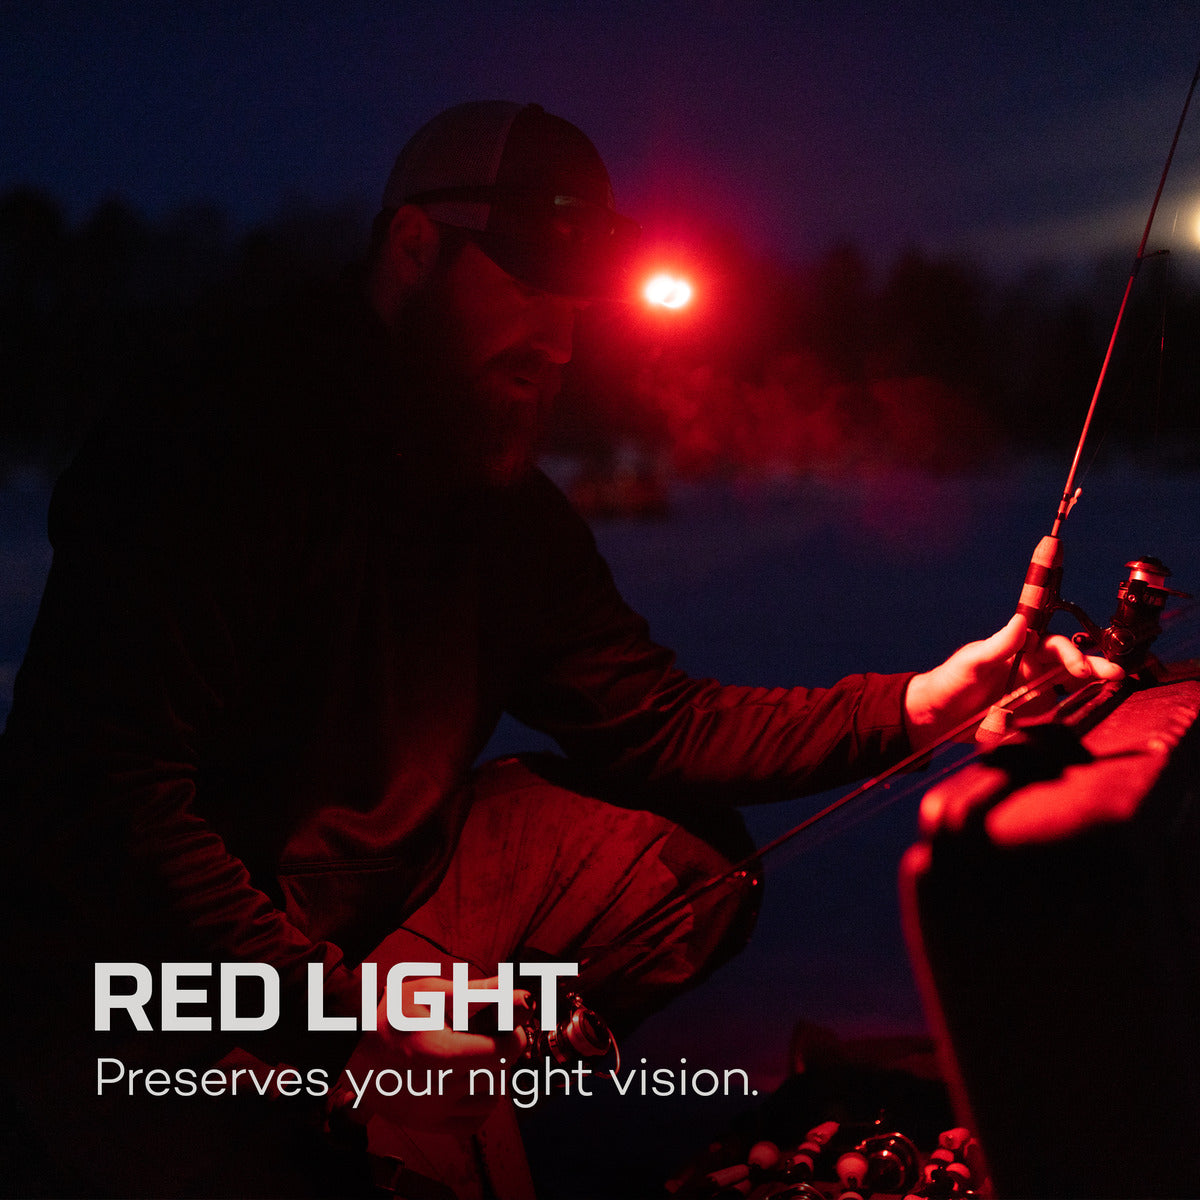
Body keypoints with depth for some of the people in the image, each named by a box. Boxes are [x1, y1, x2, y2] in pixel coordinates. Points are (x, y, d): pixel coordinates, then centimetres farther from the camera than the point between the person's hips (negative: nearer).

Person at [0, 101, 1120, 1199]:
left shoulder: (510, 503, 7)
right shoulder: (211, 447, -19)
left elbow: (648, 718, 5)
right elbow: (101, 800, -26)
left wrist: (913, 705, -9)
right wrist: (335, 1022, -33)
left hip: (387, 911, 7)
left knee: (685, 853, -2)